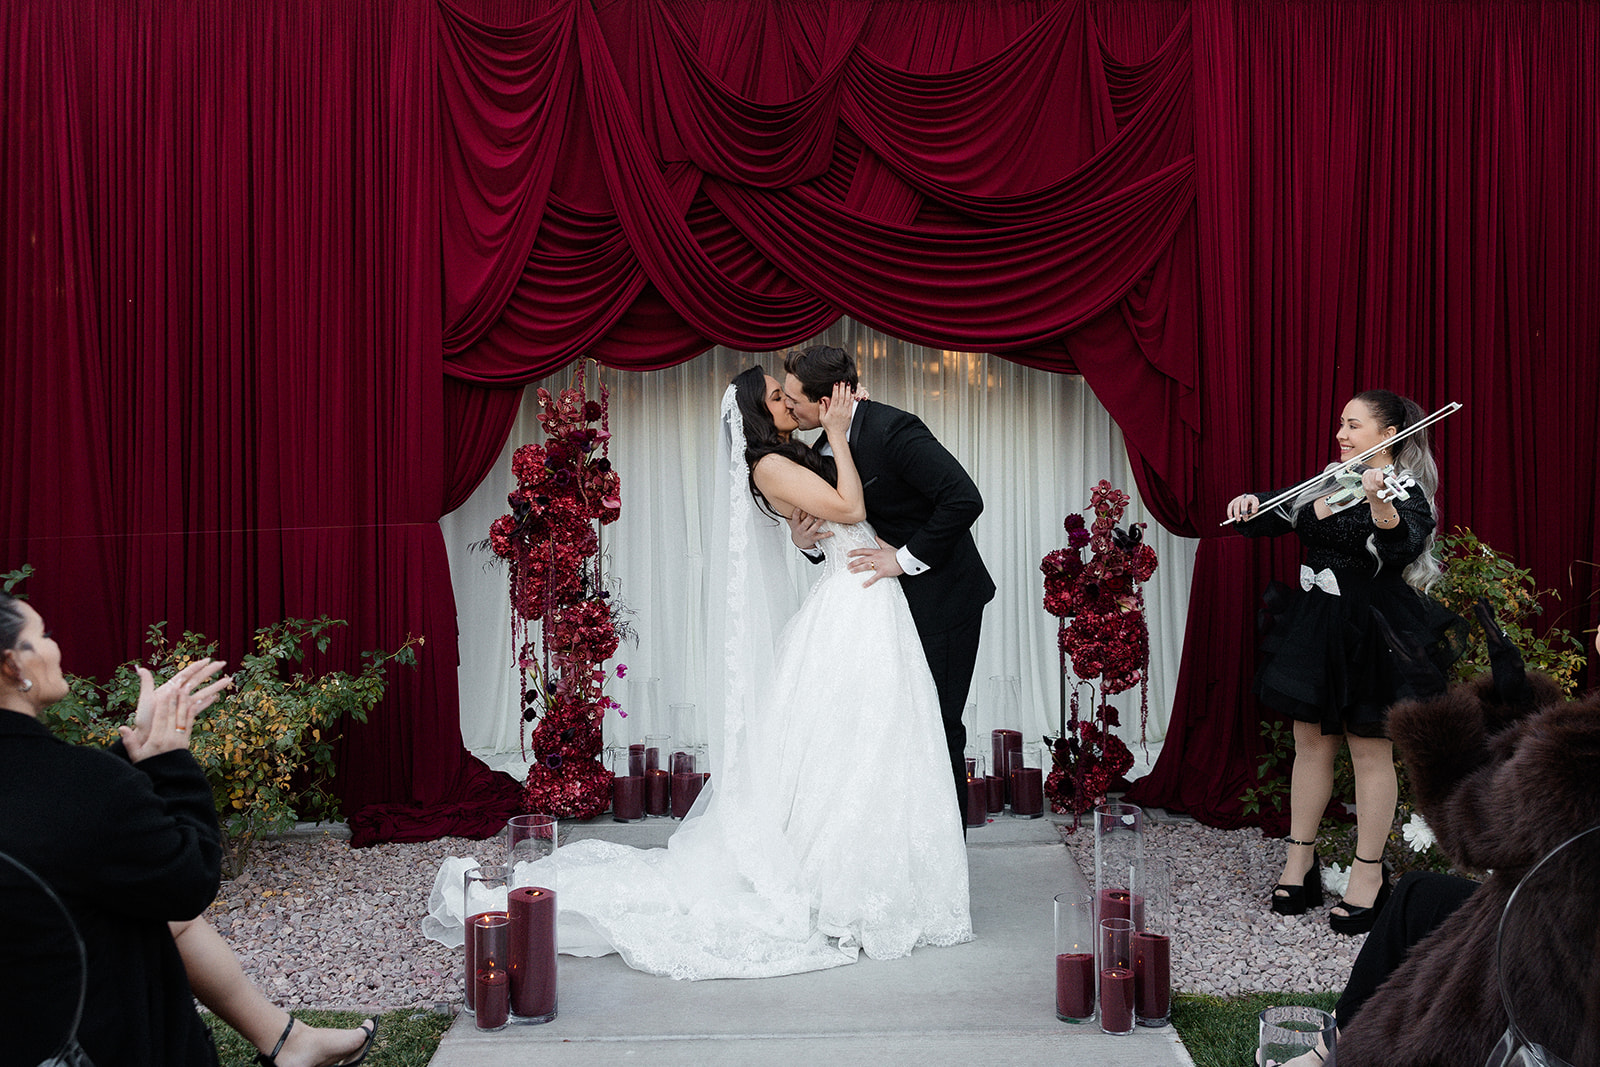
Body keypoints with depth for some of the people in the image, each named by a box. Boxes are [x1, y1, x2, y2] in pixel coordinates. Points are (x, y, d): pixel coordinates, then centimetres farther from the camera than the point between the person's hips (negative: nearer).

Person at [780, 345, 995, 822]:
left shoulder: (891, 429, -21)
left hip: (941, 600, -9)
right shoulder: (829, 449, 6)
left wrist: (905, 558, -22)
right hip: (894, 602, 9)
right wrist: (804, 540, -9)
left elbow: (964, 499, -28)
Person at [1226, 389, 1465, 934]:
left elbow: (1402, 548, -31)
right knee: (1311, 741, 11)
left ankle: (1369, 873, 12)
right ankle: (1300, 859, 21)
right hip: (1315, 623, 7)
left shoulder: (1406, 494, -12)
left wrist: (1378, 503, -48)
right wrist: (1251, 506, -2)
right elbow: (1278, 516, 20)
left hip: (1371, 632, -7)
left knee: (1370, 749, 2)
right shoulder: (1326, 483, 10)